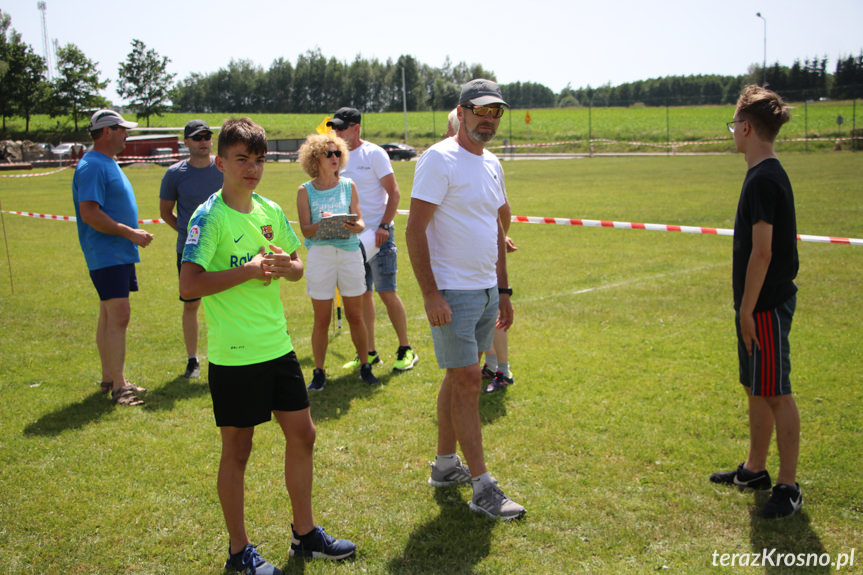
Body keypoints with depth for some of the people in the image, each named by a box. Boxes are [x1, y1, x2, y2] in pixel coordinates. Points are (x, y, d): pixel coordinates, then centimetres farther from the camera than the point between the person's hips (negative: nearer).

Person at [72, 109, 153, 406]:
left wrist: (133, 235, 18)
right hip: (106, 256, -10)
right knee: (118, 317, -12)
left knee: (110, 317, 14)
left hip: (120, 254, 10)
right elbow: (89, 214, -23)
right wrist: (130, 233, -19)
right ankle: (118, 386, -9)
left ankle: (109, 377, 23)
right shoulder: (92, 166, -15)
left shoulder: (108, 164, 17)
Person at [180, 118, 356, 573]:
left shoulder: (271, 211, 7)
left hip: (278, 346, 7)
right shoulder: (209, 216, -13)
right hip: (234, 356, -7)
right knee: (237, 450, 6)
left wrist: (284, 265, -5)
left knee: (302, 435, 13)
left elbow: (298, 267, 17)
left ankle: (304, 534, 30)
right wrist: (249, 269, -20)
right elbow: (189, 285, -23)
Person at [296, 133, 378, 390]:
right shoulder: (305, 191, 1)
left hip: (350, 252, 2)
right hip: (320, 255, -1)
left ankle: (365, 367, 20)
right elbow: (305, 230, -4)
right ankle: (319, 372, 14)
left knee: (355, 316, 6)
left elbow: (360, 220, 2)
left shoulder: (348, 186, 6)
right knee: (322, 319, 2)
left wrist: (355, 226, -21)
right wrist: (322, 224, -25)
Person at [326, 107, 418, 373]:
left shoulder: (373, 154, -6)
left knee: (387, 293, -4)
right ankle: (370, 352, 17)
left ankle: (406, 349, 7)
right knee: (362, 295, 8)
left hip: (378, 234, -6)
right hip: (352, 236, 6)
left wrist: (383, 226, -17)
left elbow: (394, 193, -9)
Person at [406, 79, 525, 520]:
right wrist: (431, 295, -21)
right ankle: (482, 487, 1)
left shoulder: (492, 164, 13)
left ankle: (445, 464, 27)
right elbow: (415, 230, -16)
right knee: (468, 383, -6)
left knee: (458, 379, 15)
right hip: (452, 293, -8)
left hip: (486, 291, 8)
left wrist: (503, 290, 18)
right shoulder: (440, 159, -12)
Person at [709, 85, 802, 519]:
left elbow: (762, 252, -21)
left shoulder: (763, 180, -18)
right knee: (756, 388, 18)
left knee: (776, 393, -3)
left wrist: (747, 309, -18)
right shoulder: (769, 174, 13)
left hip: (766, 306, -10)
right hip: (762, 303, 10)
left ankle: (788, 486, 7)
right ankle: (755, 469, 31)